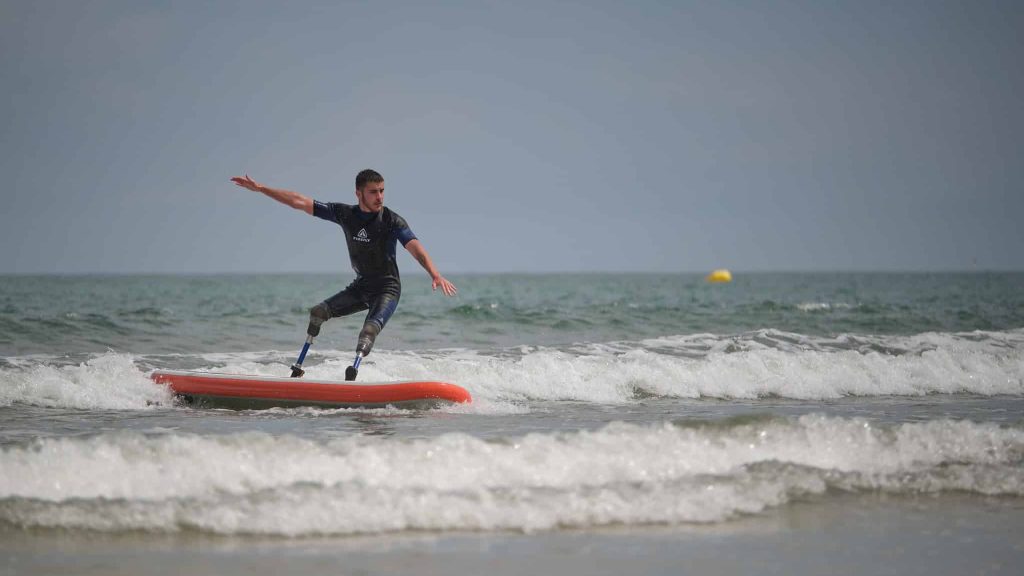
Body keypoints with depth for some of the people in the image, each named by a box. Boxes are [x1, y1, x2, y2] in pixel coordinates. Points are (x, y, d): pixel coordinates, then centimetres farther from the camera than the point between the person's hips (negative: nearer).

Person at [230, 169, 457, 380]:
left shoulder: (392, 221, -16)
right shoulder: (345, 214, -4)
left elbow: (415, 247, -31)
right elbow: (300, 202, -1)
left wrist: (435, 275, -49)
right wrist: (259, 188, -1)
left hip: (387, 289, -6)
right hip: (360, 287, 6)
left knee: (369, 330, -29)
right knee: (318, 312, 2)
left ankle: (352, 373, -49)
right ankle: (298, 369, 11)